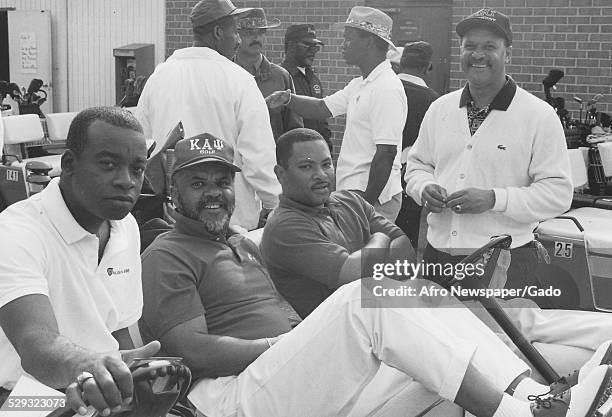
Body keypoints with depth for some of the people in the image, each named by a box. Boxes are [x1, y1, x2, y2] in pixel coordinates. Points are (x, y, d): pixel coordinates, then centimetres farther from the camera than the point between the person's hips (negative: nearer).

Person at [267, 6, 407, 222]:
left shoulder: (387, 89, -16)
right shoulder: (359, 86, 15)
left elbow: (386, 153, -21)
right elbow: (322, 108, 20)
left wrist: (367, 204, -21)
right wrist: (288, 99, 1)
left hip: (374, 196, -9)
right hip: (353, 194, 9)